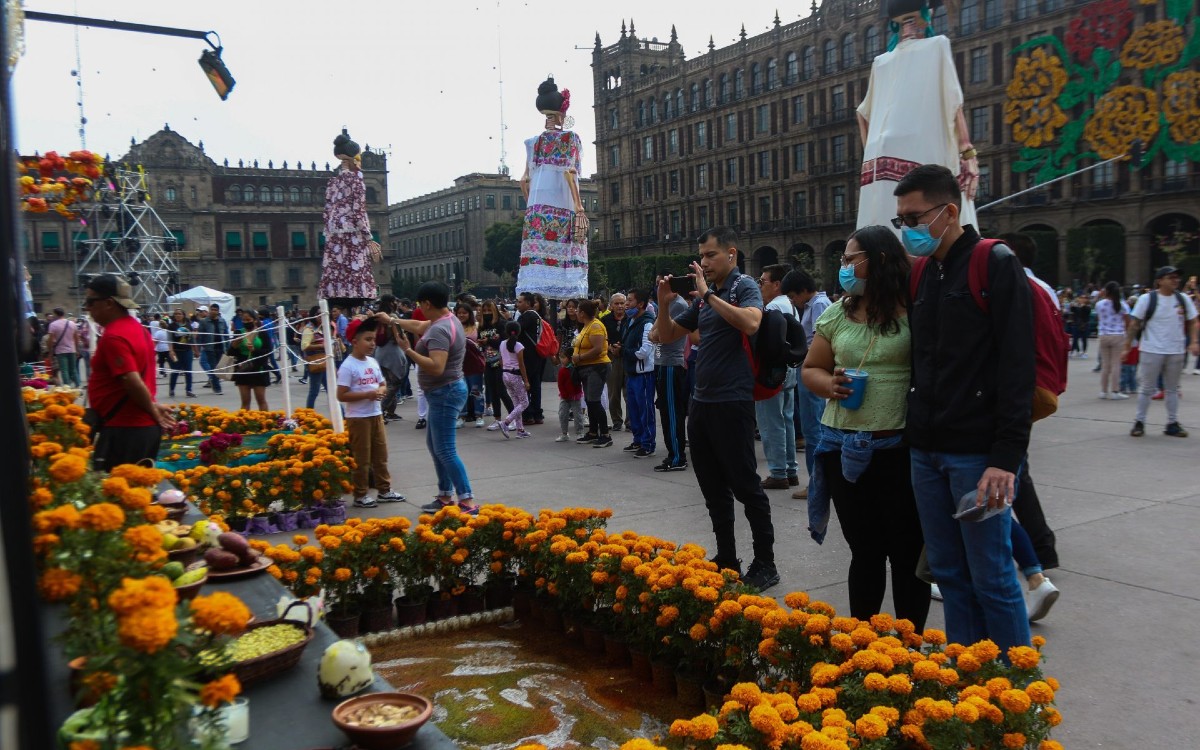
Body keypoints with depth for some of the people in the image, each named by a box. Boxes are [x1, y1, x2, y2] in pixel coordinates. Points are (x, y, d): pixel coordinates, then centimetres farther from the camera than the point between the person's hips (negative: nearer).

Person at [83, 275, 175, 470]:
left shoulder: (113, 337, -17)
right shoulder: (136, 327, 14)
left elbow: (133, 383, -23)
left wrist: (153, 411, -10)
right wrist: (153, 407, 10)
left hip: (125, 429, -10)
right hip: (145, 426, 10)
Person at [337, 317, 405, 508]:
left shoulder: (373, 362, 7)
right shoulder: (348, 366, -15)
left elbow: (383, 385, 17)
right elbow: (341, 395, -18)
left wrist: (381, 391, -7)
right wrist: (367, 394, -24)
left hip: (376, 415, 7)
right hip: (358, 418, -7)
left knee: (381, 455, 15)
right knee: (361, 458, 1)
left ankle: (384, 490, 26)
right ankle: (360, 496, 12)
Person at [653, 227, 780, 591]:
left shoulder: (744, 287, -5)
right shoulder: (703, 297, 15)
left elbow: (751, 323, -27)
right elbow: (667, 336, 19)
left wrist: (708, 294, -21)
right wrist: (663, 303, 2)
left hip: (732, 402, -8)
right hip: (701, 402, 8)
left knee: (745, 485, -2)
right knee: (713, 487, 13)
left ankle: (765, 564, 9)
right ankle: (726, 560, 24)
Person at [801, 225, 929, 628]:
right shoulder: (836, 314, 9)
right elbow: (811, 369, 16)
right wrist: (829, 385, -6)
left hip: (901, 448, -4)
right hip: (844, 449, 4)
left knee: (907, 552, 8)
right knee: (864, 551, 16)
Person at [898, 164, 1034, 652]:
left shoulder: (996, 265, -6)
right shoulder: (922, 276, 14)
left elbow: (1016, 368, -13)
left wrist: (1007, 456, -19)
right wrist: (914, 433, 12)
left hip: (978, 452, -7)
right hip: (927, 451, 7)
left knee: (991, 576, 0)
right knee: (948, 572, 12)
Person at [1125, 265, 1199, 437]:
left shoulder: (1184, 299, 4)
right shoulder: (1147, 299, -7)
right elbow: (1134, 324, -5)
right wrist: (1127, 346, -7)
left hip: (1176, 352, 4)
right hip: (1151, 351, -4)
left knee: (1172, 389, 12)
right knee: (1146, 388, 3)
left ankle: (1172, 423, 19)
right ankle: (1139, 422, 12)